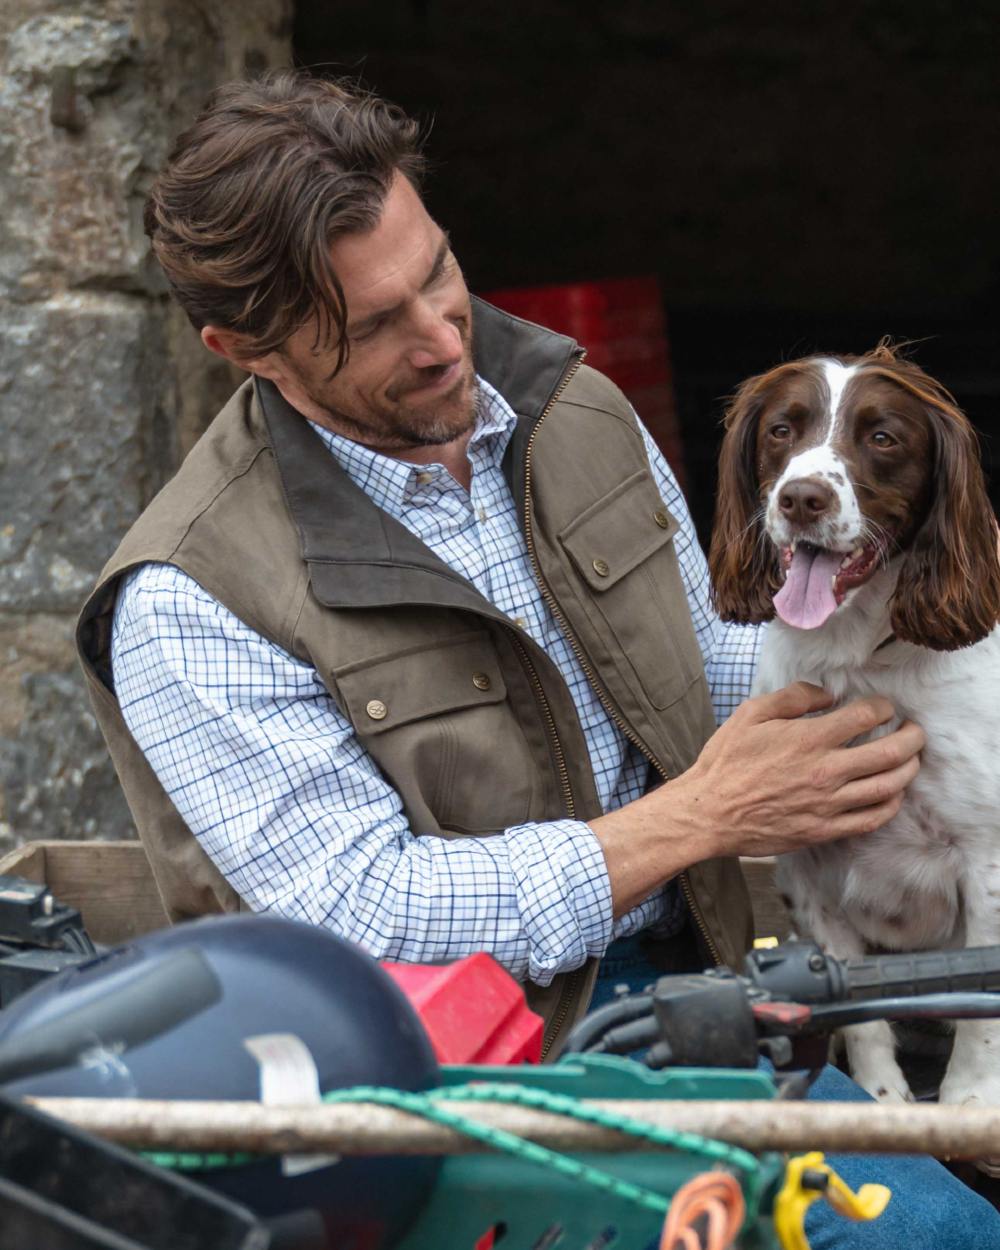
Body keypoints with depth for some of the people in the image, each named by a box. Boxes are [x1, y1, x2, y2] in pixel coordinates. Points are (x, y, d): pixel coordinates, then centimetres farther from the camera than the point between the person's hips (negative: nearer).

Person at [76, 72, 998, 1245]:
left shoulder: (576, 413, 7)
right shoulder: (189, 610, -14)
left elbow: (699, 665, 18)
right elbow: (365, 915, -18)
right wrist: (700, 816, -18)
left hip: (680, 971, 7)